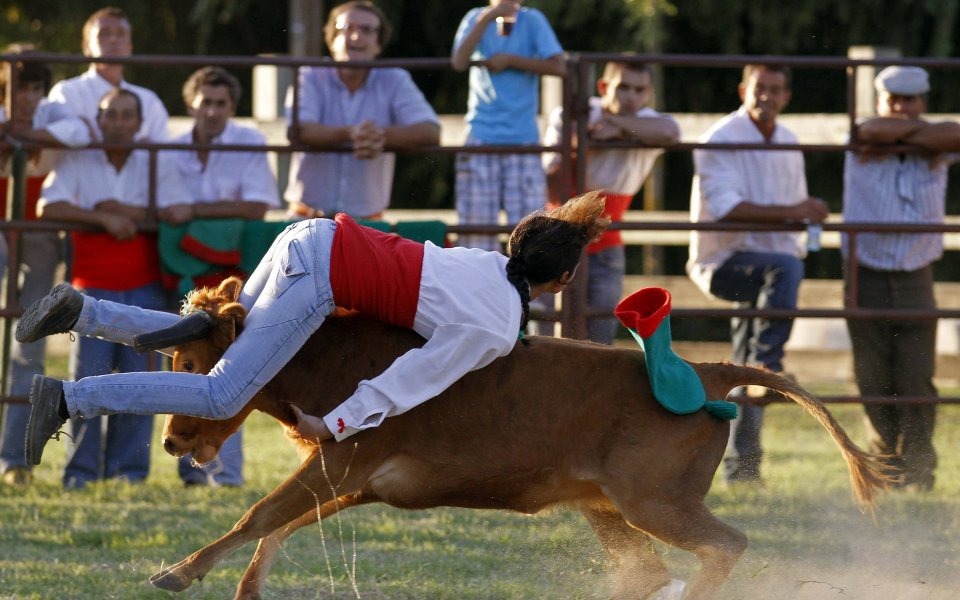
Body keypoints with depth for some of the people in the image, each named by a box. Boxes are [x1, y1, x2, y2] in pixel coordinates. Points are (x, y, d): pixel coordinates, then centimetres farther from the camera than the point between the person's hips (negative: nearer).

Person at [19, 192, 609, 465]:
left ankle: (80, 311, 7)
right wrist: (335, 426, -2)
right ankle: (68, 399, -14)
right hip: (321, 278, -8)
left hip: (313, 236, 8)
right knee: (222, 396, -8)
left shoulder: (490, 261, 14)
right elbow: (409, 382, -9)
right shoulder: (494, 333, -7)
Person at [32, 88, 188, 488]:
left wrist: (121, 210, -10)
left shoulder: (158, 166, 7)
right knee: (88, 379, -7)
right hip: (93, 288, -1)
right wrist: (104, 218, -15)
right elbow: (48, 207, -9)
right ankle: (82, 469, -2)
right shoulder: (77, 163, 4)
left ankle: (128, 468, 4)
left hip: (143, 290, 1)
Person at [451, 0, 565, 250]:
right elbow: (459, 62, -13)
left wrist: (509, 60, -10)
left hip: (523, 138, 0)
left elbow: (559, 66, -8)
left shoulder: (532, 20, 2)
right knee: (477, 224, -2)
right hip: (481, 139, 0)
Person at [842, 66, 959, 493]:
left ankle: (917, 470, -1)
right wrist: (919, 131, -6)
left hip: (916, 280, 1)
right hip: (867, 278, -1)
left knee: (917, 379, -6)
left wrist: (896, 137, -11)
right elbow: (875, 130, -20)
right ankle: (885, 466, 11)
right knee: (874, 382, 1)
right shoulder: (862, 142, 3)